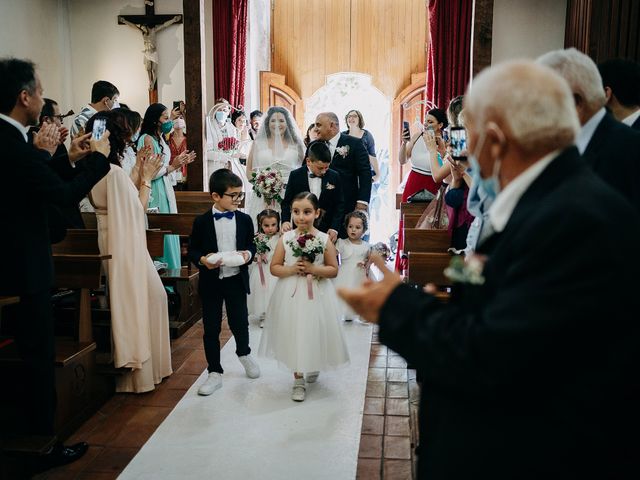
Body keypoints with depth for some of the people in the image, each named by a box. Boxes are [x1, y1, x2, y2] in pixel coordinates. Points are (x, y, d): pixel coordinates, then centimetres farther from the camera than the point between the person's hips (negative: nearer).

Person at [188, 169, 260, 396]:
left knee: (240, 322, 14)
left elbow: (251, 245, 9)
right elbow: (192, 251, -1)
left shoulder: (244, 220, 0)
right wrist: (202, 260, -22)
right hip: (211, 282, -1)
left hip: (237, 280, 1)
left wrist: (248, 254, -13)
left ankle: (244, 353, 44)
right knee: (211, 329, 6)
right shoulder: (201, 222, -6)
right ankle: (215, 373, 19)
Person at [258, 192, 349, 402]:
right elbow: (274, 268, -1)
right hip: (291, 295, 1)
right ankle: (298, 379, 20)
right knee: (294, 334, 6)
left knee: (314, 332, 12)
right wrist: (292, 269, -17)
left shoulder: (324, 240, -7)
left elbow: (333, 270, -5)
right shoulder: (285, 239, -4)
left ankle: (314, 366, 43)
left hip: (316, 295, 0)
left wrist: (313, 268, -19)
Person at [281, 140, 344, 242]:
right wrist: (285, 221, -13)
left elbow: (339, 205, 3)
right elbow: (286, 202, 4)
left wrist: (335, 228, -6)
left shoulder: (334, 177, -1)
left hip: (327, 231, 1)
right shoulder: (295, 176, -2)